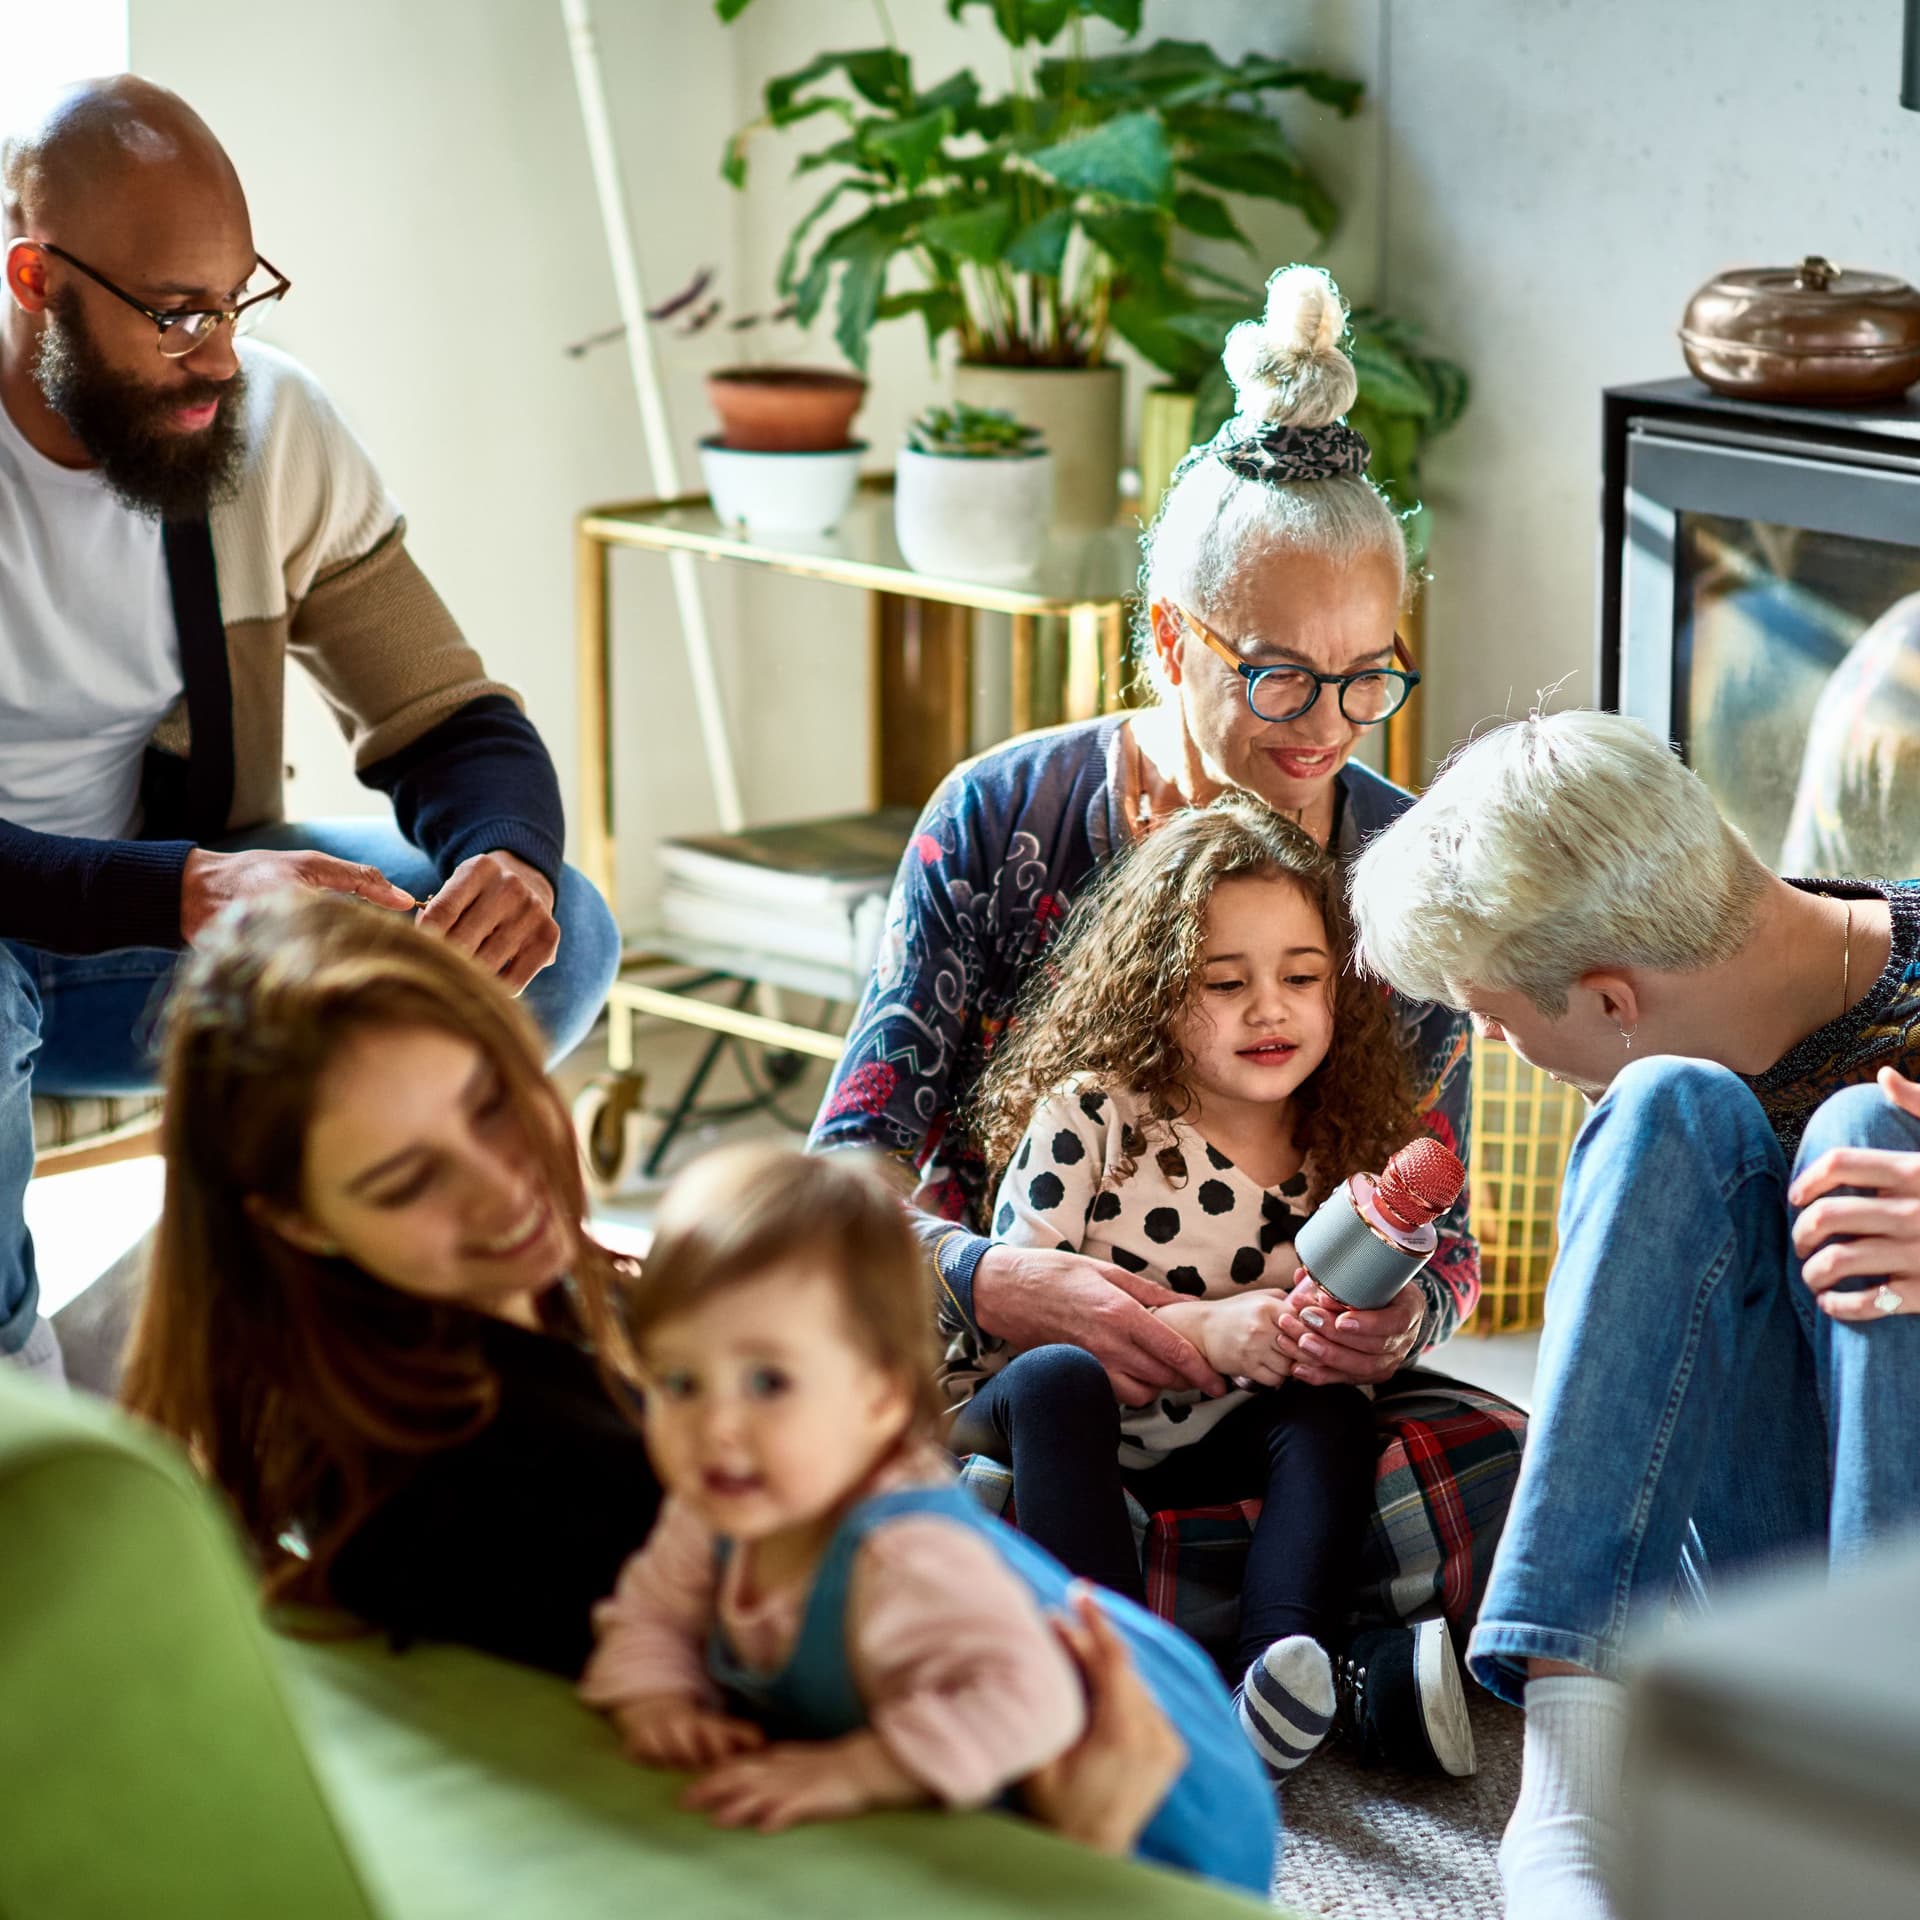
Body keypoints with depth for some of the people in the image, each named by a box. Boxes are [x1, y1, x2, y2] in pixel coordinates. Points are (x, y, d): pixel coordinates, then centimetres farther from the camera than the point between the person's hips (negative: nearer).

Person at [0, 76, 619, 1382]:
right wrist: (188, 892, -43)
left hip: (187, 898, 5)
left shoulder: (277, 428, -6)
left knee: (554, 934, -14)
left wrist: (509, 859, -27)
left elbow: (454, 720, -2)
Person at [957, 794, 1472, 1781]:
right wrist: (1199, 1330, -27)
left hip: (1194, 1453, 4)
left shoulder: (1341, 1157, 2)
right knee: (1060, 1374, -35)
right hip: (1034, 1421, -4)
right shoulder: (1090, 1115, -12)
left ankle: (1272, 1681, -38)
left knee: (1331, 1408, -20)